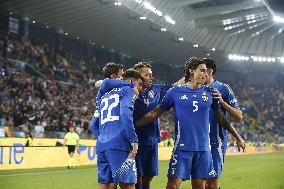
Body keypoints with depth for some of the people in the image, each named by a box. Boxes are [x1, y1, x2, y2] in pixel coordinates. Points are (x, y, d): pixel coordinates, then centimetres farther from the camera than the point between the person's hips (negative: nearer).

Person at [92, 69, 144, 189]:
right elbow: (125, 113, -12)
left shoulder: (105, 97, 29)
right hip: (119, 144, -7)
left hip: (101, 145, 7)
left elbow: (94, 125, 25)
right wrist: (133, 139, -15)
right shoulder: (128, 90, 7)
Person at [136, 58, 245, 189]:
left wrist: (238, 138, 20)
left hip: (203, 148, 3)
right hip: (182, 147, -3)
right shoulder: (175, 92, 1)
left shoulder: (209, 93, 9)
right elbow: (155, 114, 5)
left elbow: (222, 118, 17)